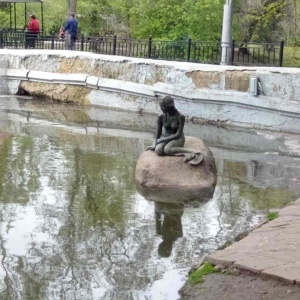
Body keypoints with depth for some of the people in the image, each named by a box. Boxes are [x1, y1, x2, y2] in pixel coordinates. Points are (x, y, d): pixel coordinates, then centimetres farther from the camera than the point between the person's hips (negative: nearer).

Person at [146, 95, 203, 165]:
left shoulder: (181, 117, -20)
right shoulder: (161, 117, -8)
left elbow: (178, 135, -19)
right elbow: (158, 132, 2)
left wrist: (163, 139, -17)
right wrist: (155, 145, -8)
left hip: (178, 139, -4)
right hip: (166, 139, 4)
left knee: (167, 150, -38)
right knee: (158, 151, -31)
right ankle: (186, 154, -32)